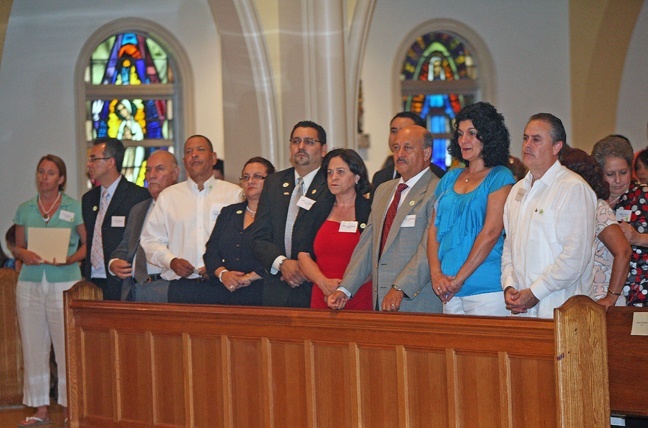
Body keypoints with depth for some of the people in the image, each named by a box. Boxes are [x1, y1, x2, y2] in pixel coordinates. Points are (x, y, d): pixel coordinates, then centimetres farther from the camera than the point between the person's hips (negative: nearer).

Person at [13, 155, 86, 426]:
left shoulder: (74, 208, 4)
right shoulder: (25, 209, 13)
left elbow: (87, 245, 3)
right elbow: (18, 246, 17)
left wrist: (68, 259, -14)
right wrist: (25, 254, -6)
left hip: (64, 283, -3)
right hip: (30, 284, 3)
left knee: (66, 345, -8)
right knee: (33, 346, 2)